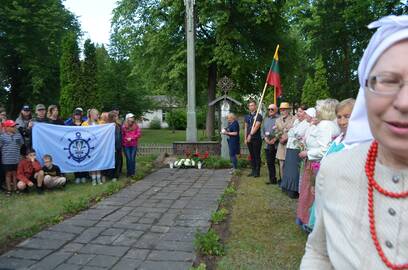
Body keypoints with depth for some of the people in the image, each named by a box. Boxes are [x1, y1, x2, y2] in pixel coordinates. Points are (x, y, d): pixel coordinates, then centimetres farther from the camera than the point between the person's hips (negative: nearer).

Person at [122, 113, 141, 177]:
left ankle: (133, 172, 10)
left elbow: (139, 134, -3)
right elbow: (122, 135, 1)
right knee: (128, 159, 0)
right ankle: (128, 172, 9)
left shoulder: (136, 126, 4)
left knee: (133, 159, 1)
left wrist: (131, 138, -11)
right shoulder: (124, 127, -1)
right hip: (126, 145, -1)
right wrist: (126, 139, -9)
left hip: (134, 145, 1)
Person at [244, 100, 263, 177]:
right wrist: (245, 138, 10)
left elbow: (256, 126, -16)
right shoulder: (247, 116, 13)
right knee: (252, 155, 11)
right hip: (249, 139, 6)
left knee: (257, 156, 0)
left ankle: (257, 171, 7)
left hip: (256, 139, -6)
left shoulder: (258, 116, -5)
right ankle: (253, 171, 18)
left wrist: (250, 135, -24)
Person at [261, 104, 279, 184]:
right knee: (269, 163, 9)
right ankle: (272, 179, 19)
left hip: (276, 145, -6)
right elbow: (262, 130, 17)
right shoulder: (266, 119, 18)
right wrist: (265, 138, 0)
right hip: (267, 145, 6)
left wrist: (274, 139, -16)